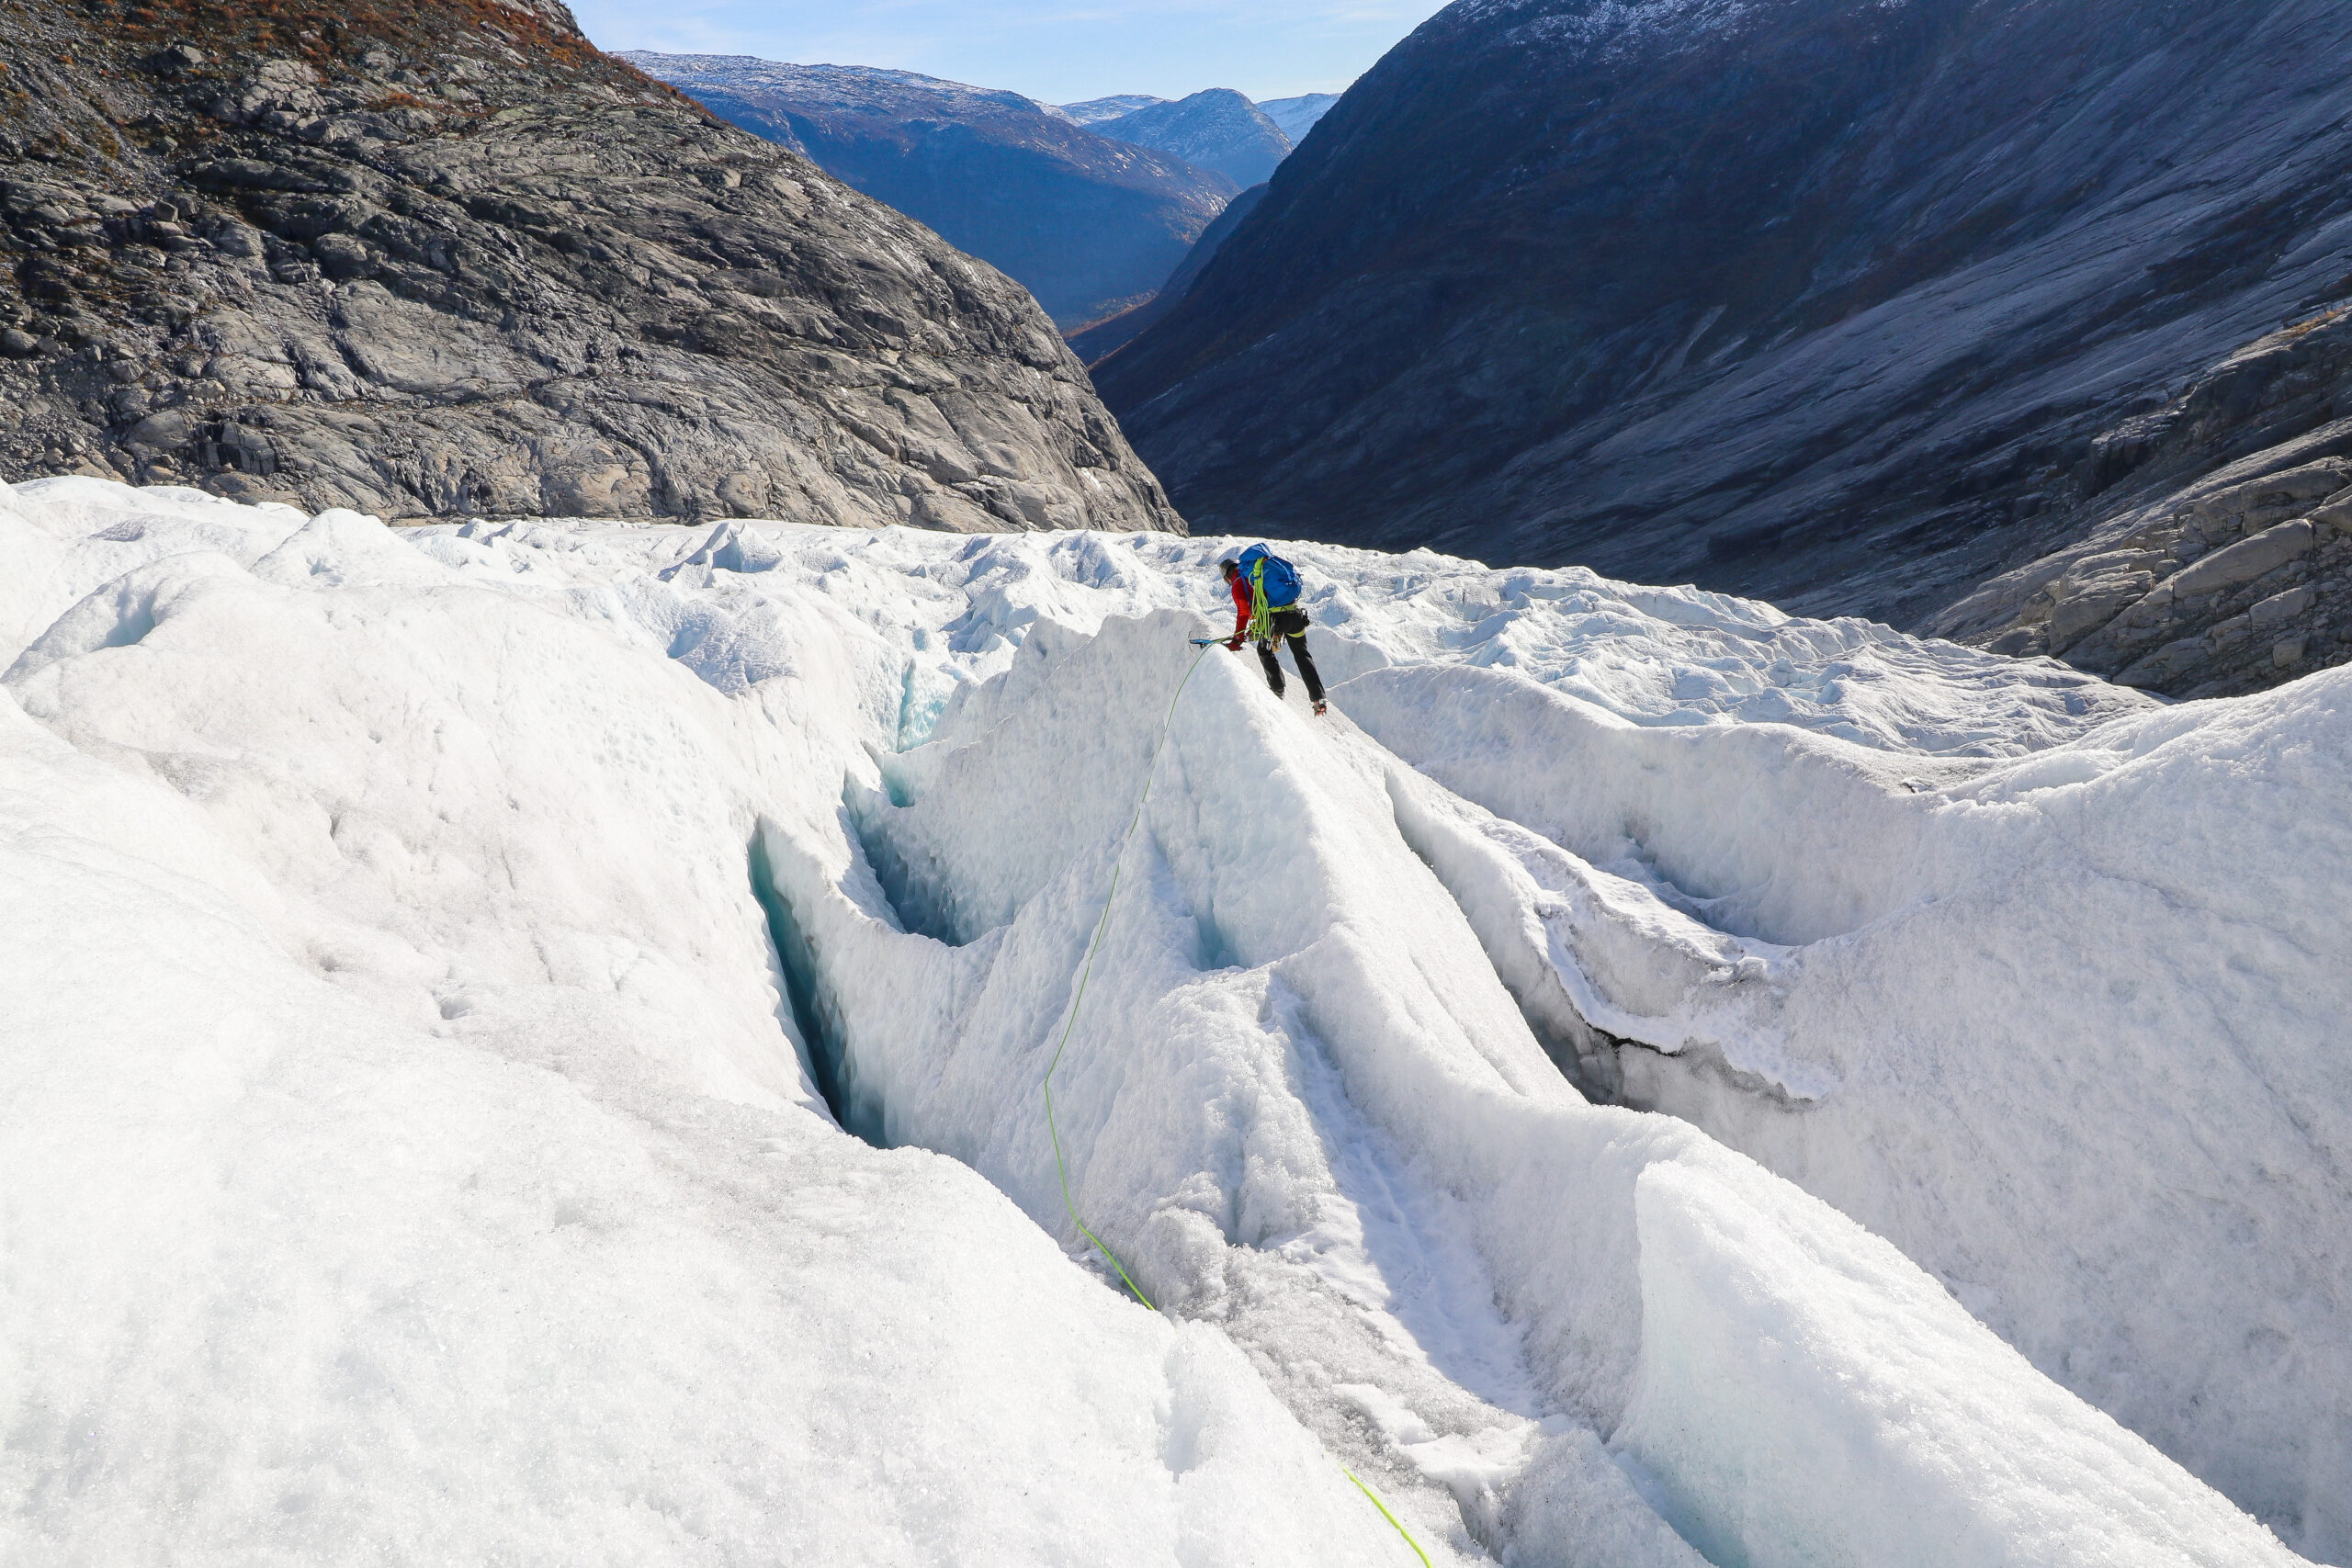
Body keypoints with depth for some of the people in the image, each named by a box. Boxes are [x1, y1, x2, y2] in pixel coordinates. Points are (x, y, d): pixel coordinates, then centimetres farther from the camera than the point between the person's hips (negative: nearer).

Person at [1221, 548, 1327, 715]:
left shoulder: (1237, 585, 3)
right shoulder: (1260, 573, 25)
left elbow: (1243, 613, -7)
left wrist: (1237, 639, -6)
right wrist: (1258, 627, 38)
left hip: (1274, 617, -6)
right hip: (1295, 613, 6)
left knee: (1264, 652, 22)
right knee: (1302, 654, 19)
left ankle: (1278, 690, 19)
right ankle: (1318, 697, 12)